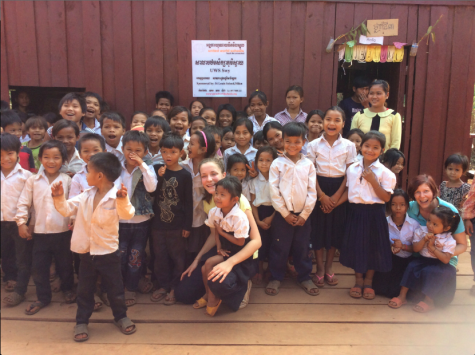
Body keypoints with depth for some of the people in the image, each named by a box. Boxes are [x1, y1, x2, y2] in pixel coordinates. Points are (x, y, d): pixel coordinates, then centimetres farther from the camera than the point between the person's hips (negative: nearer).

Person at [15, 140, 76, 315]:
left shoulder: (67, 180, -4)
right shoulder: (33, 180, -1)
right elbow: (24, 203, 2)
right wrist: (21, 223, -2)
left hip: (63, 232, -1)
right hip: (40, 232, 1)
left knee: (65, 264, 15)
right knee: (38, 266, 10)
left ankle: (67, 289, 39)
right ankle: (43, 297, 28)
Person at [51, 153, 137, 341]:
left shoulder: (116, 197, -17)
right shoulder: (86, 195, 1)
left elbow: (127, 214, -34)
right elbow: (67, 209, 6)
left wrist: (122, 200, -52)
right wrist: (59, 198, -12)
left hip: (108, 252, -4)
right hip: (86, 252, 5)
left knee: (115, 288, 12)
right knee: (84, 289, 15)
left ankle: (121, 316, 32)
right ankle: (81, 321, 30)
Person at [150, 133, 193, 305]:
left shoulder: (185, 175, -7)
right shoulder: (156, 169, 0)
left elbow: (189, 202, -5)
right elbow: (150, 193, -5)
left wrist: (187, 226, -5)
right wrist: (159, 177, -19)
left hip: (177, 225, -3)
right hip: (158, 222, 3)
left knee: (177, 257, 8)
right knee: (160, 256, 14)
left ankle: (174, 288, 23)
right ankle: (163, 285, 30)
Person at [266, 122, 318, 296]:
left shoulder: (308, 164, 1)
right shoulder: (277, 164, -5)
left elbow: (312, 191, 0)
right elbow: (274, 191, -8)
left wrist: (304, 214, -5)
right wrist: (285, 213, -10)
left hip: (303, 214, 2)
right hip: (283, 213, -2)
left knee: (302, 247, 12)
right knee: (280, 247, 7)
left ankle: (305, 277, 27)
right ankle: (276, 277, 22)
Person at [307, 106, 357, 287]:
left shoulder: (348, 146, -1)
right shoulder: (314, 145, -2)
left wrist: (336, 196, -10)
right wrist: (322, 195, -11)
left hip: (339, 190, 1)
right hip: (319, 189, -1)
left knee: (336, 228, 7)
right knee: (318, 227, 3)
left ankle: (329, 267, 24)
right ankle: (319, 268, 19)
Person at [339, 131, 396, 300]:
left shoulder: (384, 172, -7)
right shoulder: (352, 169, 3)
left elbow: (386, 197, -11)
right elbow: (348, 191, 9)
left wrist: (373, 181, -20)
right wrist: (334, 204, 0)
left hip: (374, 213, -2)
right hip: (355, 211, 3)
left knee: (373, 247, 9)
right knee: (356, 246, 10)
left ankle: (368, 282, 29)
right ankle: (358, 281, 29)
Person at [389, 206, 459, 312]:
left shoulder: (449, 241, -13)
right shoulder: (422, 231, -3)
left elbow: (446, 259, -21)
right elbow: (415, 249, -6)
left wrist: (432, 247, -23)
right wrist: (424, 240, -24)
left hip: (439, 264, -4)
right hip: (423, 260, 4)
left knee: (430, 272, -31)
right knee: (411, 267, -21)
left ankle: (428, 301, -13)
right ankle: (402, 296, -15)